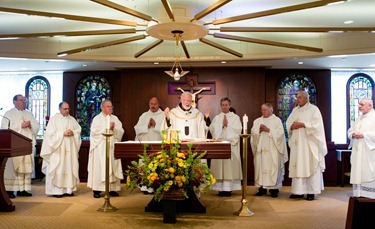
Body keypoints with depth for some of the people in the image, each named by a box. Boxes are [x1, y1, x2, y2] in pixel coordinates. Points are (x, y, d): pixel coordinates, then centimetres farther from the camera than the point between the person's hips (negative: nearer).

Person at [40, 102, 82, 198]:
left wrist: (73, 133, -9)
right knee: (58, 168, -6)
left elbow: (78, 130, 11)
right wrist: (63, 133, -15)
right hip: (58, 148, -4)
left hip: (70, 148, 4)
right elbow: (51, 133, -8)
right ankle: (56, 190, -3)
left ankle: (68, 189, 8)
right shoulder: (54, 119, 1)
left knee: (70, 167, 3)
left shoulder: (72, 119, 14)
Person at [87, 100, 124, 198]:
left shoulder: (115, 118, 15)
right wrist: (107, 127, -12)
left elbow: (121, 131, 7)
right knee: (99, 168, -6)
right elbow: (94, 131, -11)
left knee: (113, 167, 2)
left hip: (113, 147, 4)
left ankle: (112, 188, 8)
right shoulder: (97, 118, 2)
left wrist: (114, 128, -11)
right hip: (100, 147, -4)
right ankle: (97, 189, -2)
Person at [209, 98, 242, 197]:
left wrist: (227, 125, -6)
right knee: (219, 166, -4)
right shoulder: (216, 118, 16)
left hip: (231, 145, -2)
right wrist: (222, 125, -7)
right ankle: (221, 188, 0)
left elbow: (238, 129, -3)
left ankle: (229, 188, -2)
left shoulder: (235, 117, 10)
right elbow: (212, 129, 3)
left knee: (230, 166, -6)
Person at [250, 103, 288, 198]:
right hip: (260, 149, 3)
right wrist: (259, 130, -11)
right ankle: (262, 188, 6)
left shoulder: (277, 120, 6)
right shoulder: (257, 121, 16)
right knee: (260, 168, 0)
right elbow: (253, 133, 6)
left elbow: (280, 133, -6)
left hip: (272, 150, -3)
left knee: (273, 168, -5)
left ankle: (274, 189, 1)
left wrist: (268, 130, -11)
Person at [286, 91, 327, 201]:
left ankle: (311, 192, 1)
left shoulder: (314, 109, -2)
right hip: (297, 143, 6)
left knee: (310, 166, -4)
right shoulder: (295, 110, 16)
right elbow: (288, 123, 12)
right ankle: (298, 191, 8)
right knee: (297, 166, 4)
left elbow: (317, 124, -12)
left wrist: (302, 124, -18)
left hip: (309, 143, -5)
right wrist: (292, 126, -10)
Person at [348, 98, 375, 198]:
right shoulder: (359, 118, 19)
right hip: (357, 151, 7)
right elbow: (350, 131, 20)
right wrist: (353, 134, -2)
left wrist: (363, 135, -19)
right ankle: (359, 195, 12)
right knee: (358, 174, 7)